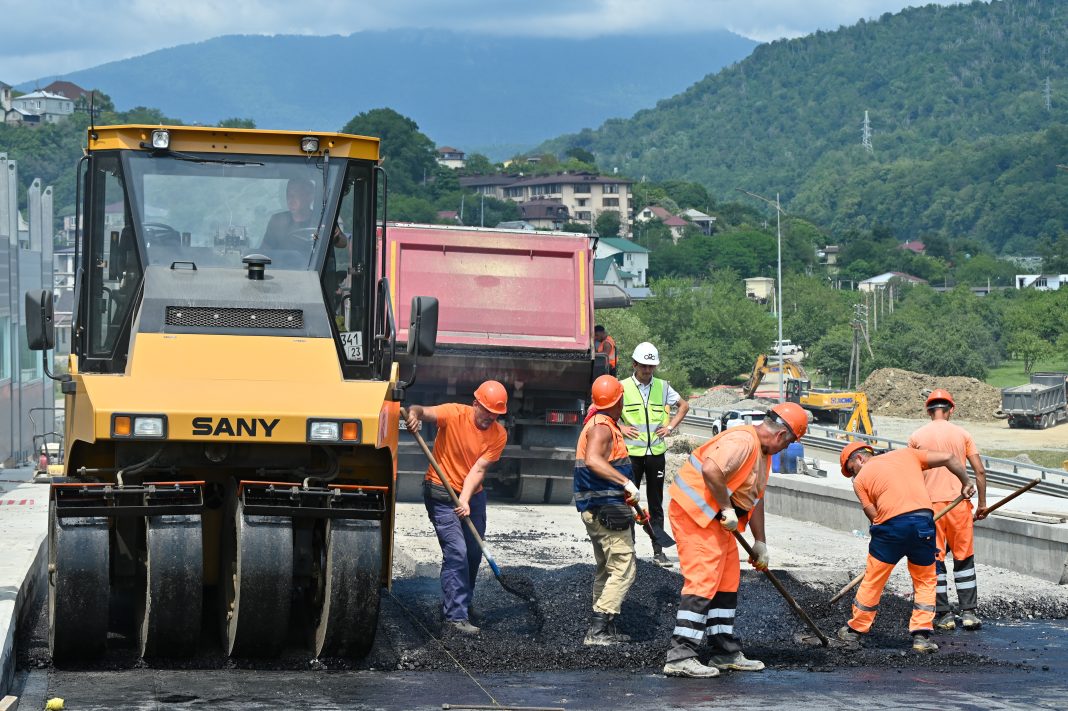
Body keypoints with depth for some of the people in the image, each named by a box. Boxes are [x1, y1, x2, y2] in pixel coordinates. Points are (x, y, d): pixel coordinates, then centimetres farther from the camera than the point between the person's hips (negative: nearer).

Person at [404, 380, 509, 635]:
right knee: (457, 552, -14)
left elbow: (478, 469, -15)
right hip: (441, 493, -5)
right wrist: (414, 414, -56)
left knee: (474, 553, 11)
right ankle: (455, 616, -12)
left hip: (473, 495, 5)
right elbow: (424, 412, -32)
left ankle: (462, 604, 33)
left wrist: (465, 500, -28)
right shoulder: (454, 414, -17)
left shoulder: (498, 435, -7)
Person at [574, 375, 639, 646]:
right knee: (624, 568, -12)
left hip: (597, 510, 11)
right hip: (607, 509, -11)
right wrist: (626, 482, -36)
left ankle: (604, 629, 23)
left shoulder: (601, 424, 17)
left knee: (606, 568, 18)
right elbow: (593, 460, -33)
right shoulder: (602, 427, -16)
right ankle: (598, 630, -16)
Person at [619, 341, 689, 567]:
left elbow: (684, 405, 20)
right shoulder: (623, 387, -2)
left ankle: (658, 551, 10)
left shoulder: (663, 387, 6)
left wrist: (670, 426, 7)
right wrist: (620, 428, -7)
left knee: (656, 504, 6)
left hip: (656, 453, 2)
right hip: (631, 453, -2)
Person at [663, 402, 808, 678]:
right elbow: (711, 471, -34)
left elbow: (755, 499, 23)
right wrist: (727, 510, -23)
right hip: (695, 512, -11)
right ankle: (680, 656, -16)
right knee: (703, 581, -15)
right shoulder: (742, 441, -20)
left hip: (716, 519, 11)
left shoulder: (763, 453, 16)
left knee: (726, 581, 14)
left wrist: (760, 543, 24)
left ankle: (726, 653, 21)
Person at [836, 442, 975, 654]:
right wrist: (965, 483, 27)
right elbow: (948, 458, 15)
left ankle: (855, 630, 27)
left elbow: (873, 515, 4)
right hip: (924, 521, 2)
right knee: (925, 581, 17)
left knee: (873, 581, 13)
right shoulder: (907, 454, 20)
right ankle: (921, 635, 8)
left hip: (891, 525, -2)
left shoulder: (861, 479, 11)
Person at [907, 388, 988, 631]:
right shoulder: (962, 434, 4)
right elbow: (980, 471, 1)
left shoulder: (916, 437, 3)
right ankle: (968, 613, 8)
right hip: (959, 502, 1)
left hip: (930, 503, -1)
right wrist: (982, 504, 9)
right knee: (964, 559, 11)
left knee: (934, 560, 6)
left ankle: (944, 615, 6)